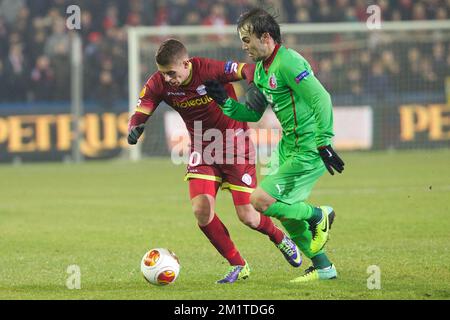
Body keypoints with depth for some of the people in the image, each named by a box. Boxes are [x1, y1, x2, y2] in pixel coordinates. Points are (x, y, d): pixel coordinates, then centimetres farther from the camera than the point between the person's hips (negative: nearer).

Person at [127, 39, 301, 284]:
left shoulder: (210, 70, -26)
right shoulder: (158, 84, -13)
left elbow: (248, 71, -34)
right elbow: (139, 114, -13)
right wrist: (134, 130, -37)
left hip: (234, 143, -4)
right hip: (202, 148, 4)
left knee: (247, 216, -5)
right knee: (201, 210, -15)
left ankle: (280, 238, 31)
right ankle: (238, 266, 4)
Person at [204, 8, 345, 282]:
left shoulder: (288, 62, -19)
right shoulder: (261, 69, 11)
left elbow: (321, 99, -25)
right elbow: (253, 113, 20)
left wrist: (324, 144, -28)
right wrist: (225, 102, 4)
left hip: (308, 151, -10)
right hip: (288, 145, 10)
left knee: (261, 201, -13)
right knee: (285, 211, 12)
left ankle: (319, 216, 6)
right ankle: (323, 267, 23)